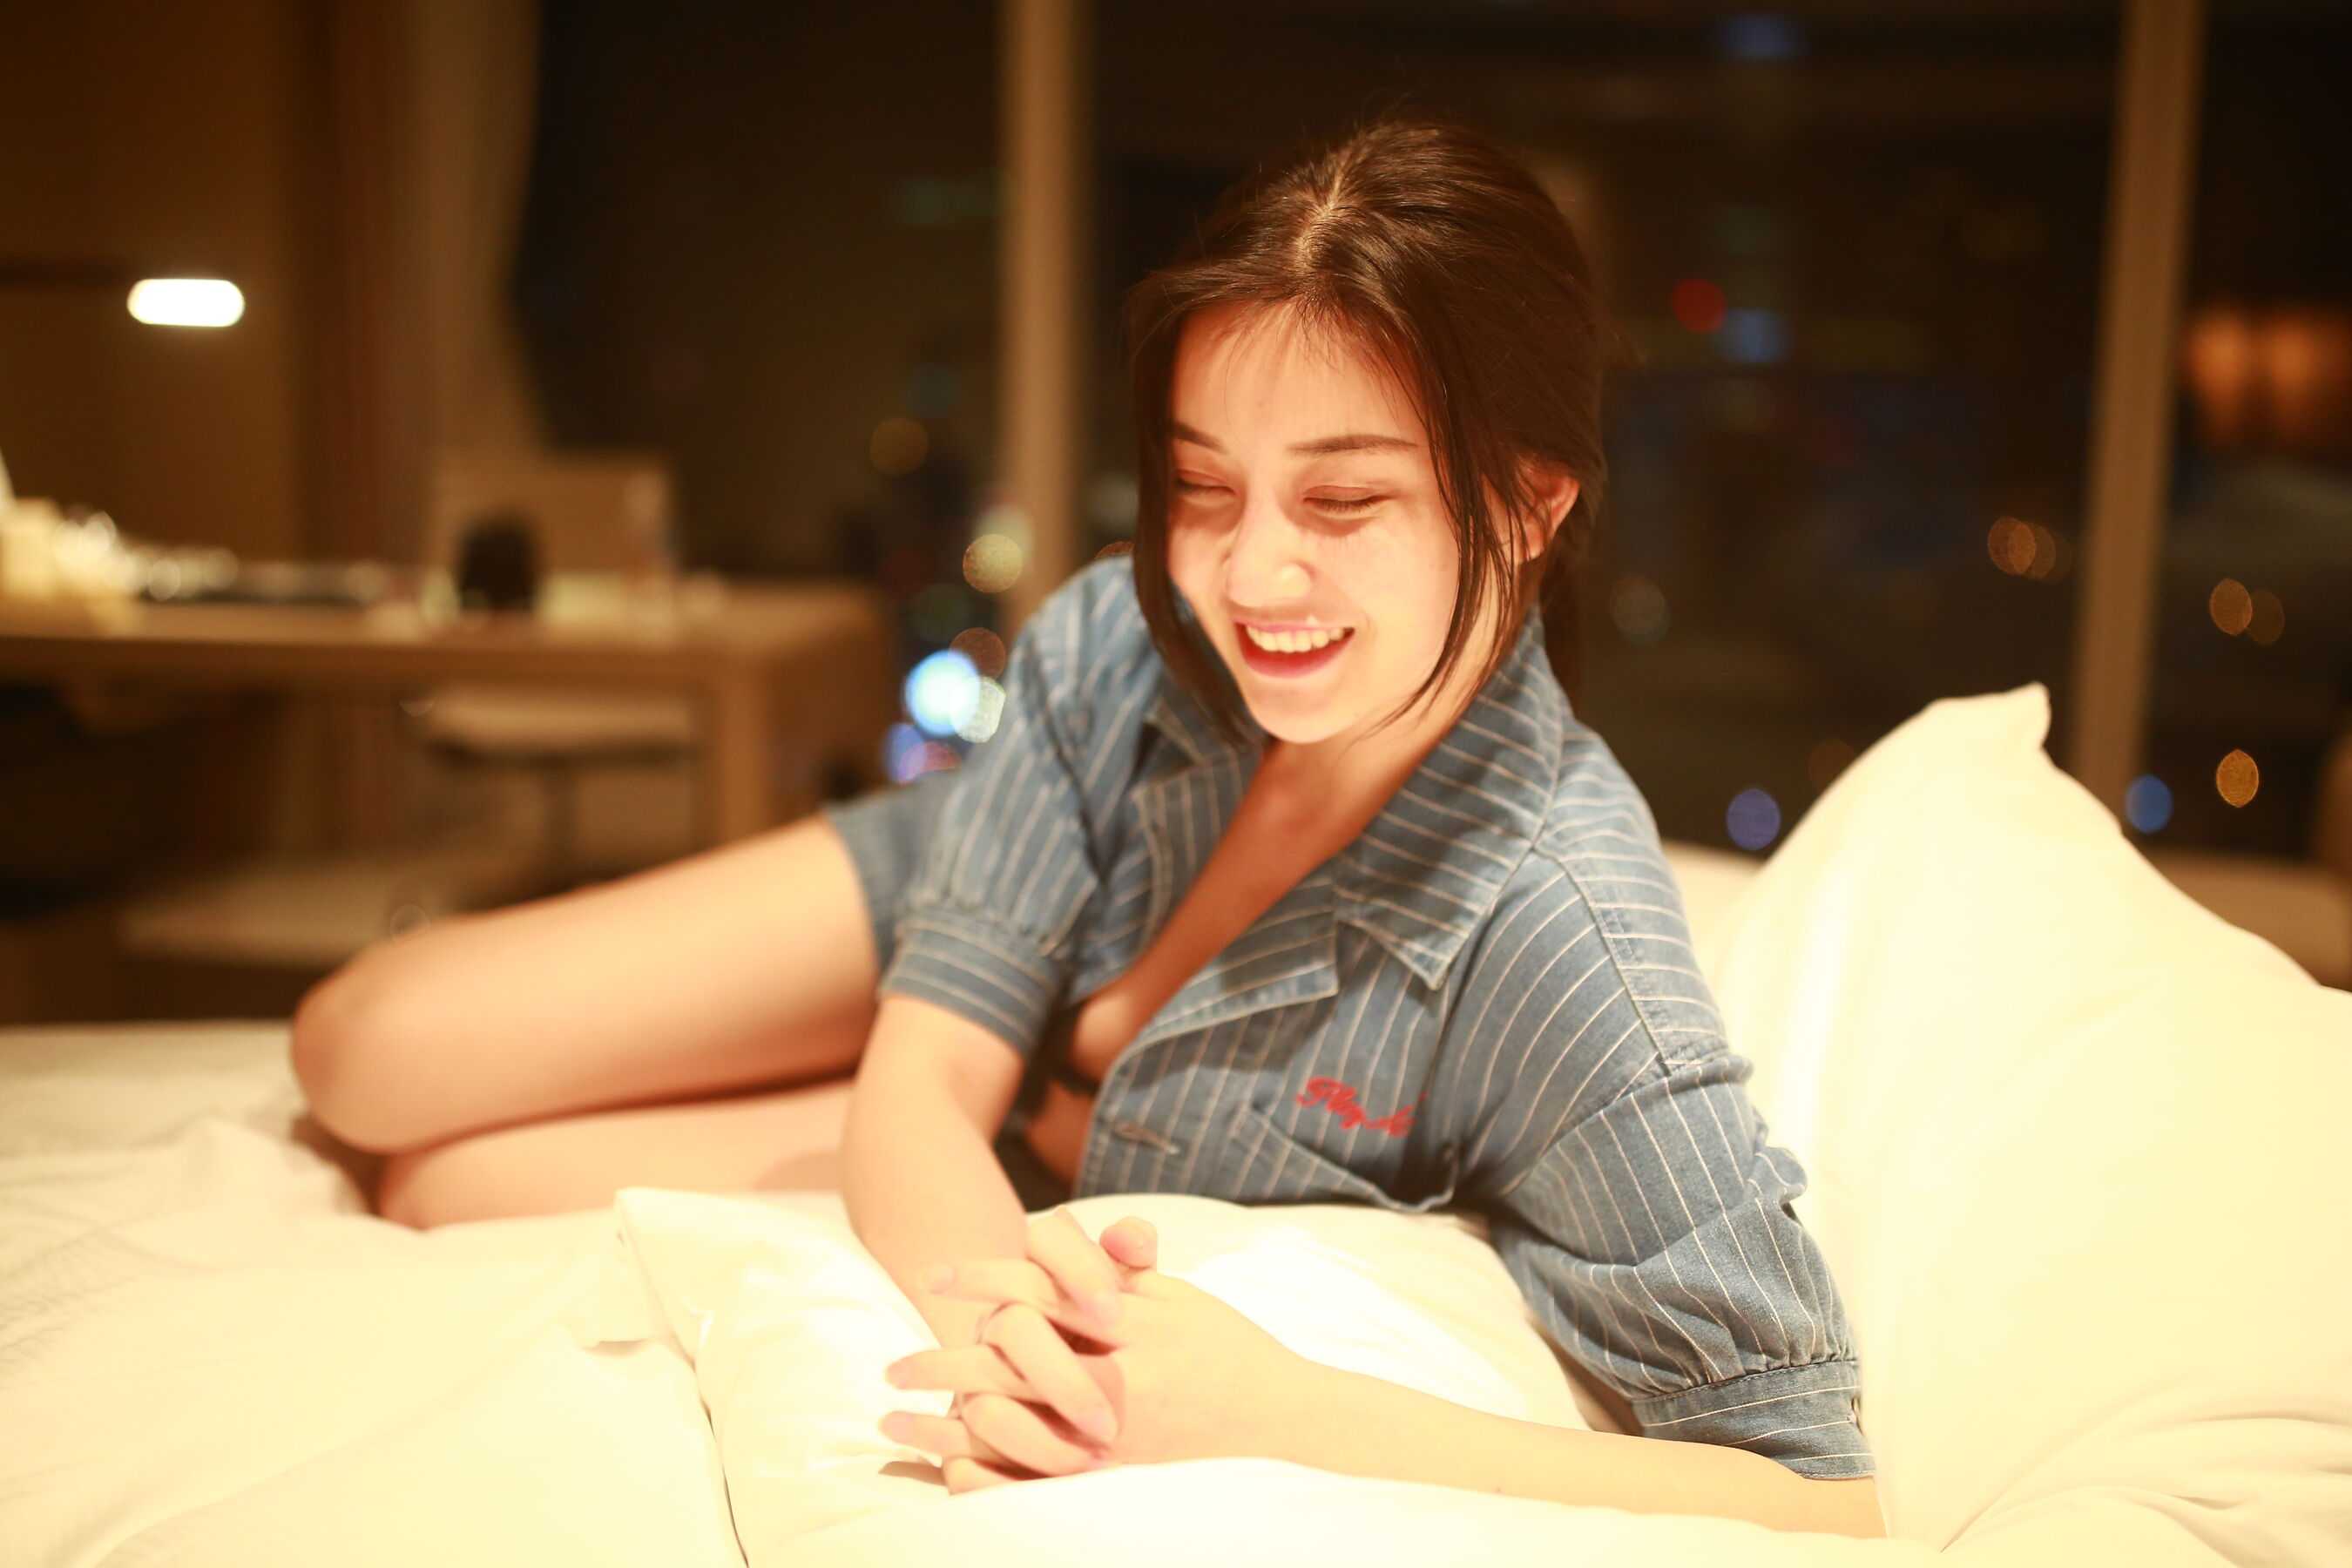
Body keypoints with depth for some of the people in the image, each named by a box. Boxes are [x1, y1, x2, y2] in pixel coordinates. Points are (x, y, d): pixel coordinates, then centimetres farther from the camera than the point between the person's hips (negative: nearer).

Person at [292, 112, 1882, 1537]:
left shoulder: (1555, 938, -40)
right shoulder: (1118, 642, -29)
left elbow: (1823, 1500, -39)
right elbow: (923, 1081, -24)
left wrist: (1275, 1412, -50)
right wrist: (988, 1287, -47)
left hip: (1097, 1188, -2)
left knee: (454, 1180, -6)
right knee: (370, 1051, 2)